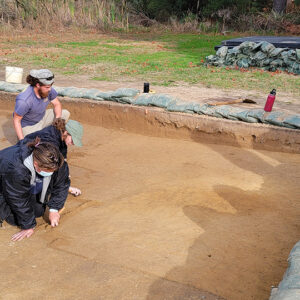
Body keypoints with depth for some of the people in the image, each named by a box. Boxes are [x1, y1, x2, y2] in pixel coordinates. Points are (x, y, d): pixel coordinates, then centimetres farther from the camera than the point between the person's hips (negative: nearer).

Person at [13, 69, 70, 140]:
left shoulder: (48, 89, -19)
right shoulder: (24, 100, -35)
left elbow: (57, 104, -3)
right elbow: (16, 120, -24)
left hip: (42, 118, 6)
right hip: (28, 125, -6)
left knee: (66, 114, -2)